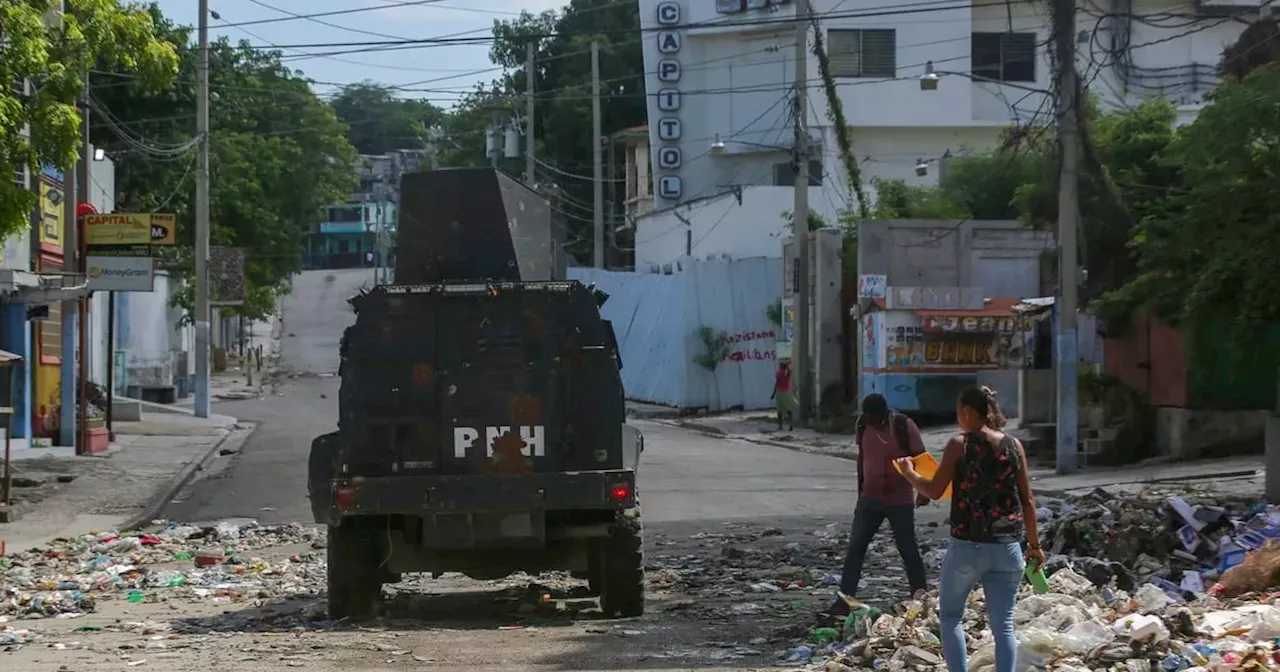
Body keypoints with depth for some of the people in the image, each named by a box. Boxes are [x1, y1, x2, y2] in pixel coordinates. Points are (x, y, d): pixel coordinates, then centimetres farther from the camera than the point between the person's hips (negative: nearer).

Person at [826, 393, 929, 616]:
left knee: (908, 550, 2)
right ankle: (844, 601, 2)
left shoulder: (904, 426, -14)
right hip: (870, 499, 5)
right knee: (854, 549, 0)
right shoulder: (863, 426, 1)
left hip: (900, 500, -5)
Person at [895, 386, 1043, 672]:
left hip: (968, 547, -3)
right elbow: (1027, 500, 7)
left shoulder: (959, 445, -7)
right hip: (1007, 549, 3)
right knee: (1003, 625, 5)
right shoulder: (1014, 445, 5)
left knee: (950, 616, 15)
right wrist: (1034, 544, 15)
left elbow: (935, 490, -6)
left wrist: (908, 472, 12)